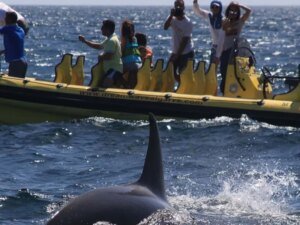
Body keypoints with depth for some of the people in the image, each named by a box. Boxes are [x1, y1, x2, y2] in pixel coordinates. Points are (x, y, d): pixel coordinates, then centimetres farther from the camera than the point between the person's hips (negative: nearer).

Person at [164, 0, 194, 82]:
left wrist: (177, 54, -17)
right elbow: (165, 27, -16)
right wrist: (171, 15, -25)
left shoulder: (188, 22, -16)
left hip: (186, 53, -6)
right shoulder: (173, 18, 1)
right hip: (175, 51, 6)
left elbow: (185, 40, -16)